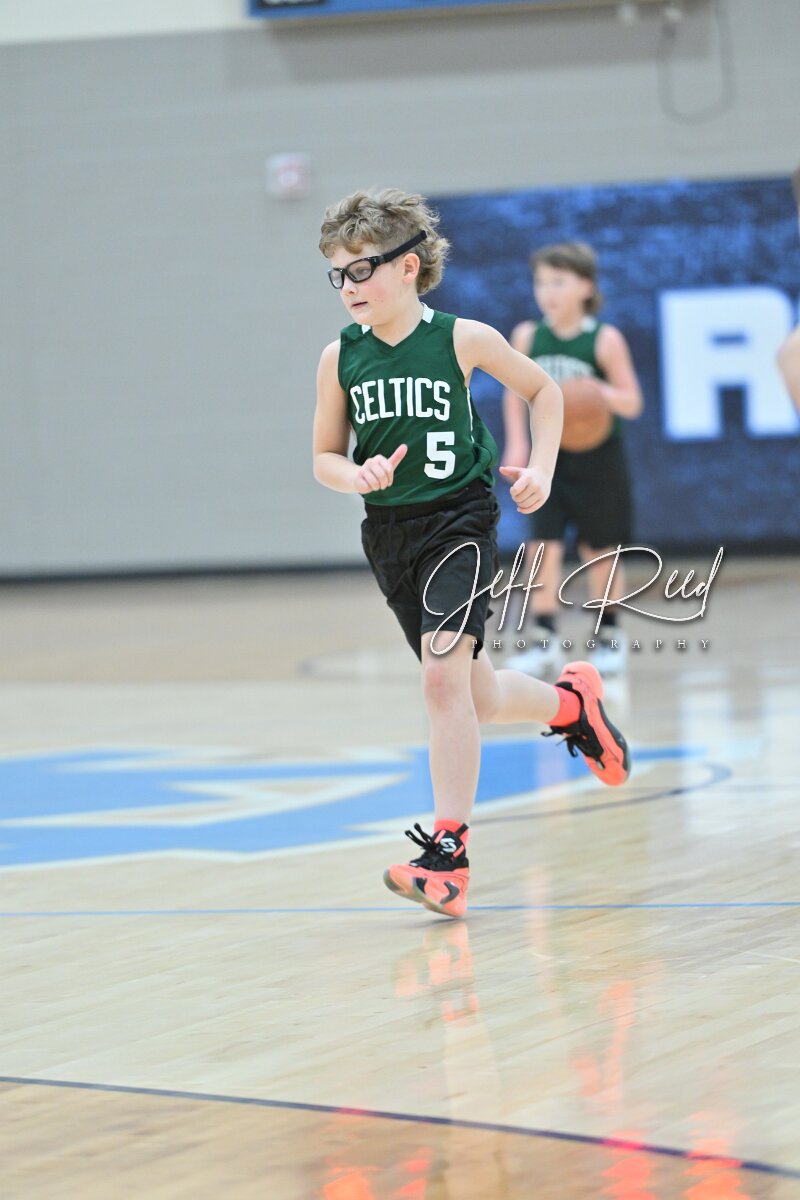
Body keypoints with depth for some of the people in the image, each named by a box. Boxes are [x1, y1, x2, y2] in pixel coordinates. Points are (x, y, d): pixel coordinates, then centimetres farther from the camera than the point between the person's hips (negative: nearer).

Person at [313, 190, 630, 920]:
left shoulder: (461, 340, -7)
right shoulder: (341, 358, 0)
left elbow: (542, 389, 10)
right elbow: (325, 456, 9)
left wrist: (541, 467, -1)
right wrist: (357, 476, -13)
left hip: (461, 520, -4)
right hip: (390, 532, 5)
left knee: (443, 674, -20)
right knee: (476, 699, 11)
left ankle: (447, 853, -17)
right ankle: (572, 703, 44)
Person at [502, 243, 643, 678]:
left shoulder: (604, 340, -12)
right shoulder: (527, 337, -3)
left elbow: (632, 403, -9)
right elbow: (515, 393, 9)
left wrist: (602, 393, -29)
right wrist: (516, 443, -1)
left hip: (597, 459, -2)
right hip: (549, 458, 2)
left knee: (599, 550, 9)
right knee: (544, 547, -9)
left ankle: (609, 634, 25)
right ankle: (543, 639, -5)